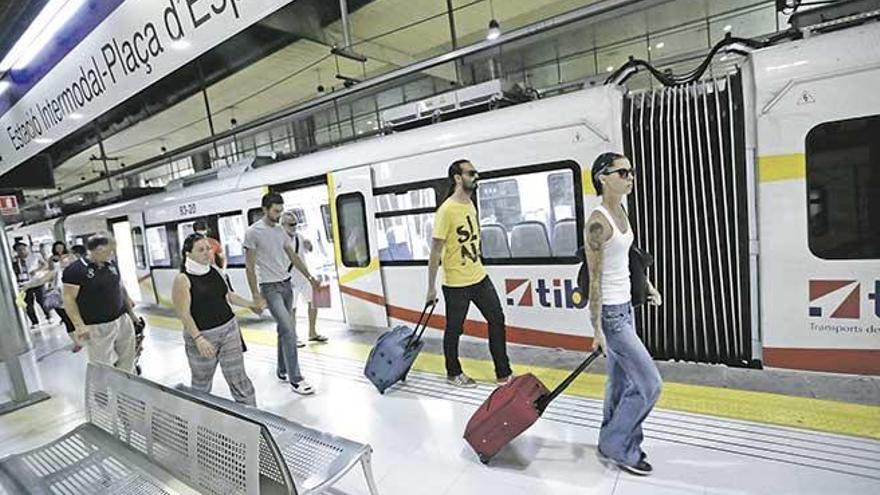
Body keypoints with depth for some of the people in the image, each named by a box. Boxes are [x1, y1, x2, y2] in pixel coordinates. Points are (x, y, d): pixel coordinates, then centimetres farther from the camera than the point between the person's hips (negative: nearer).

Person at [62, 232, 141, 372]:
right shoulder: (75, 270, -12)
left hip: (123, 321, 7)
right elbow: (69, 299, -13)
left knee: (127, 362, 15)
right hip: (97, 328, -6)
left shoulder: (111, 264, 8)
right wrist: (79, 325, -19)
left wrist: (131, 310, 19)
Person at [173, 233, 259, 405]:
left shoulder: (215, 270, 4)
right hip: (201, 335, -4)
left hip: (229, 329, 4)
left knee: (238, 378, 7)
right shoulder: (182, 280, -12)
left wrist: (250, 304, 17)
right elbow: (184, 314, -15)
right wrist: (198, 338, -24)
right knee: (201, 383, 14)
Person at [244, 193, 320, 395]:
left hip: (286, 284, 7)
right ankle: (295, 379, -5)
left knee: (284, 329, 13)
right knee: (289, 330, -12)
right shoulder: (253, 232, -9)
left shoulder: (280, 230, 10)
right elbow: (249, 266, -9)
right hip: (270, 287, -7)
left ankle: (282, 370, 27)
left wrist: (309, 277, 12)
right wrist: (255, 293, -13)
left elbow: (293, 256, 15)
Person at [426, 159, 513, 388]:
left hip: (479, 277, 8)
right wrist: (431, 288, -13)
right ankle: (453, 374, 33)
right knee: (454, 329, 10)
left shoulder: (470, 203, 6)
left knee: (497, 319, 11)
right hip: (456, 283, -8)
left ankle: (503, 373, 25)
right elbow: (435, 251, -17)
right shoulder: (446, 210, -19)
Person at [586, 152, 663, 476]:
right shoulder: (598, 221, -20)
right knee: (649, 383, 0)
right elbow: (594, 278, -20)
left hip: (625, 307, 9)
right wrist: (597, 329, -18)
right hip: (610, 312, -9)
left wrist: (647, 285, 24)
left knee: (621, 381, 18)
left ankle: (612, 442, 35)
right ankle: (617, 446, 19)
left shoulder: (620, 211, 7)